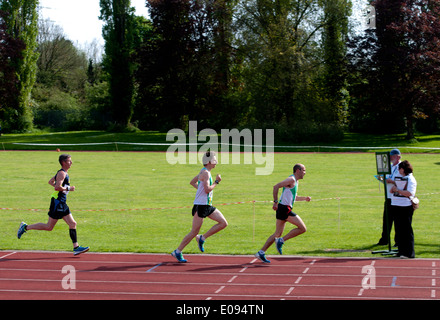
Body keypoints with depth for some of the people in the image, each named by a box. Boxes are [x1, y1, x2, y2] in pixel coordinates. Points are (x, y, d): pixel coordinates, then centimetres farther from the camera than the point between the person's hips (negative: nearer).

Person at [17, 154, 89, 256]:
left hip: (62, 204, 10)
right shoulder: (62, 173, -14)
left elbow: (51, 182, 29)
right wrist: (68, 188, -13)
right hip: (57, 202, -10)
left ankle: (76, 247, 1)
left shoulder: (62, 173, 17)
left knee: (73, 224, 2)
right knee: (49, 227, -3)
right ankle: (25, 227, 9)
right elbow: (57, 187, -26)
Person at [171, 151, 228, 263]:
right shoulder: (205, 173, -15)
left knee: (224, 223, 2)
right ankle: (177, 252, 7)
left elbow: (192, 182, 28)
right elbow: (207, 189, -24)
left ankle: (202, 238, 8)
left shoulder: (204, 172, 15)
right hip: (200, 206, -10)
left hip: (208, 206, 10)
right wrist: (216, 182, -12)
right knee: (194, 232, -5)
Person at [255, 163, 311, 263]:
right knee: (302, 228, -9)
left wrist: (304, 198, 18)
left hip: (283, 210, 10)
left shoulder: (296, 182, 21)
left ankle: (261, 252, 8)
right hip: (285, 209, -10)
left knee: (278, 234, 11)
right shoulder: (291, 180, -10)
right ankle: (281, 241, -7)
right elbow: (276, 186, -17)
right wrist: (275, 202, -18)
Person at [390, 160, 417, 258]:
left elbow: (409, 193, -20)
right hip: (396, 206, 8)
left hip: (406, 207, -8)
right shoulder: (398, 178, 18)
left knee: (406, 230, -6)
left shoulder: (410, 179, -8)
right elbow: (392, 190, 22)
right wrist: (393, 187, 0)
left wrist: (397, 190, -16)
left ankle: (409, 253, -3)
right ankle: (401, 251, 18)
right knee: (398, 230, 10)